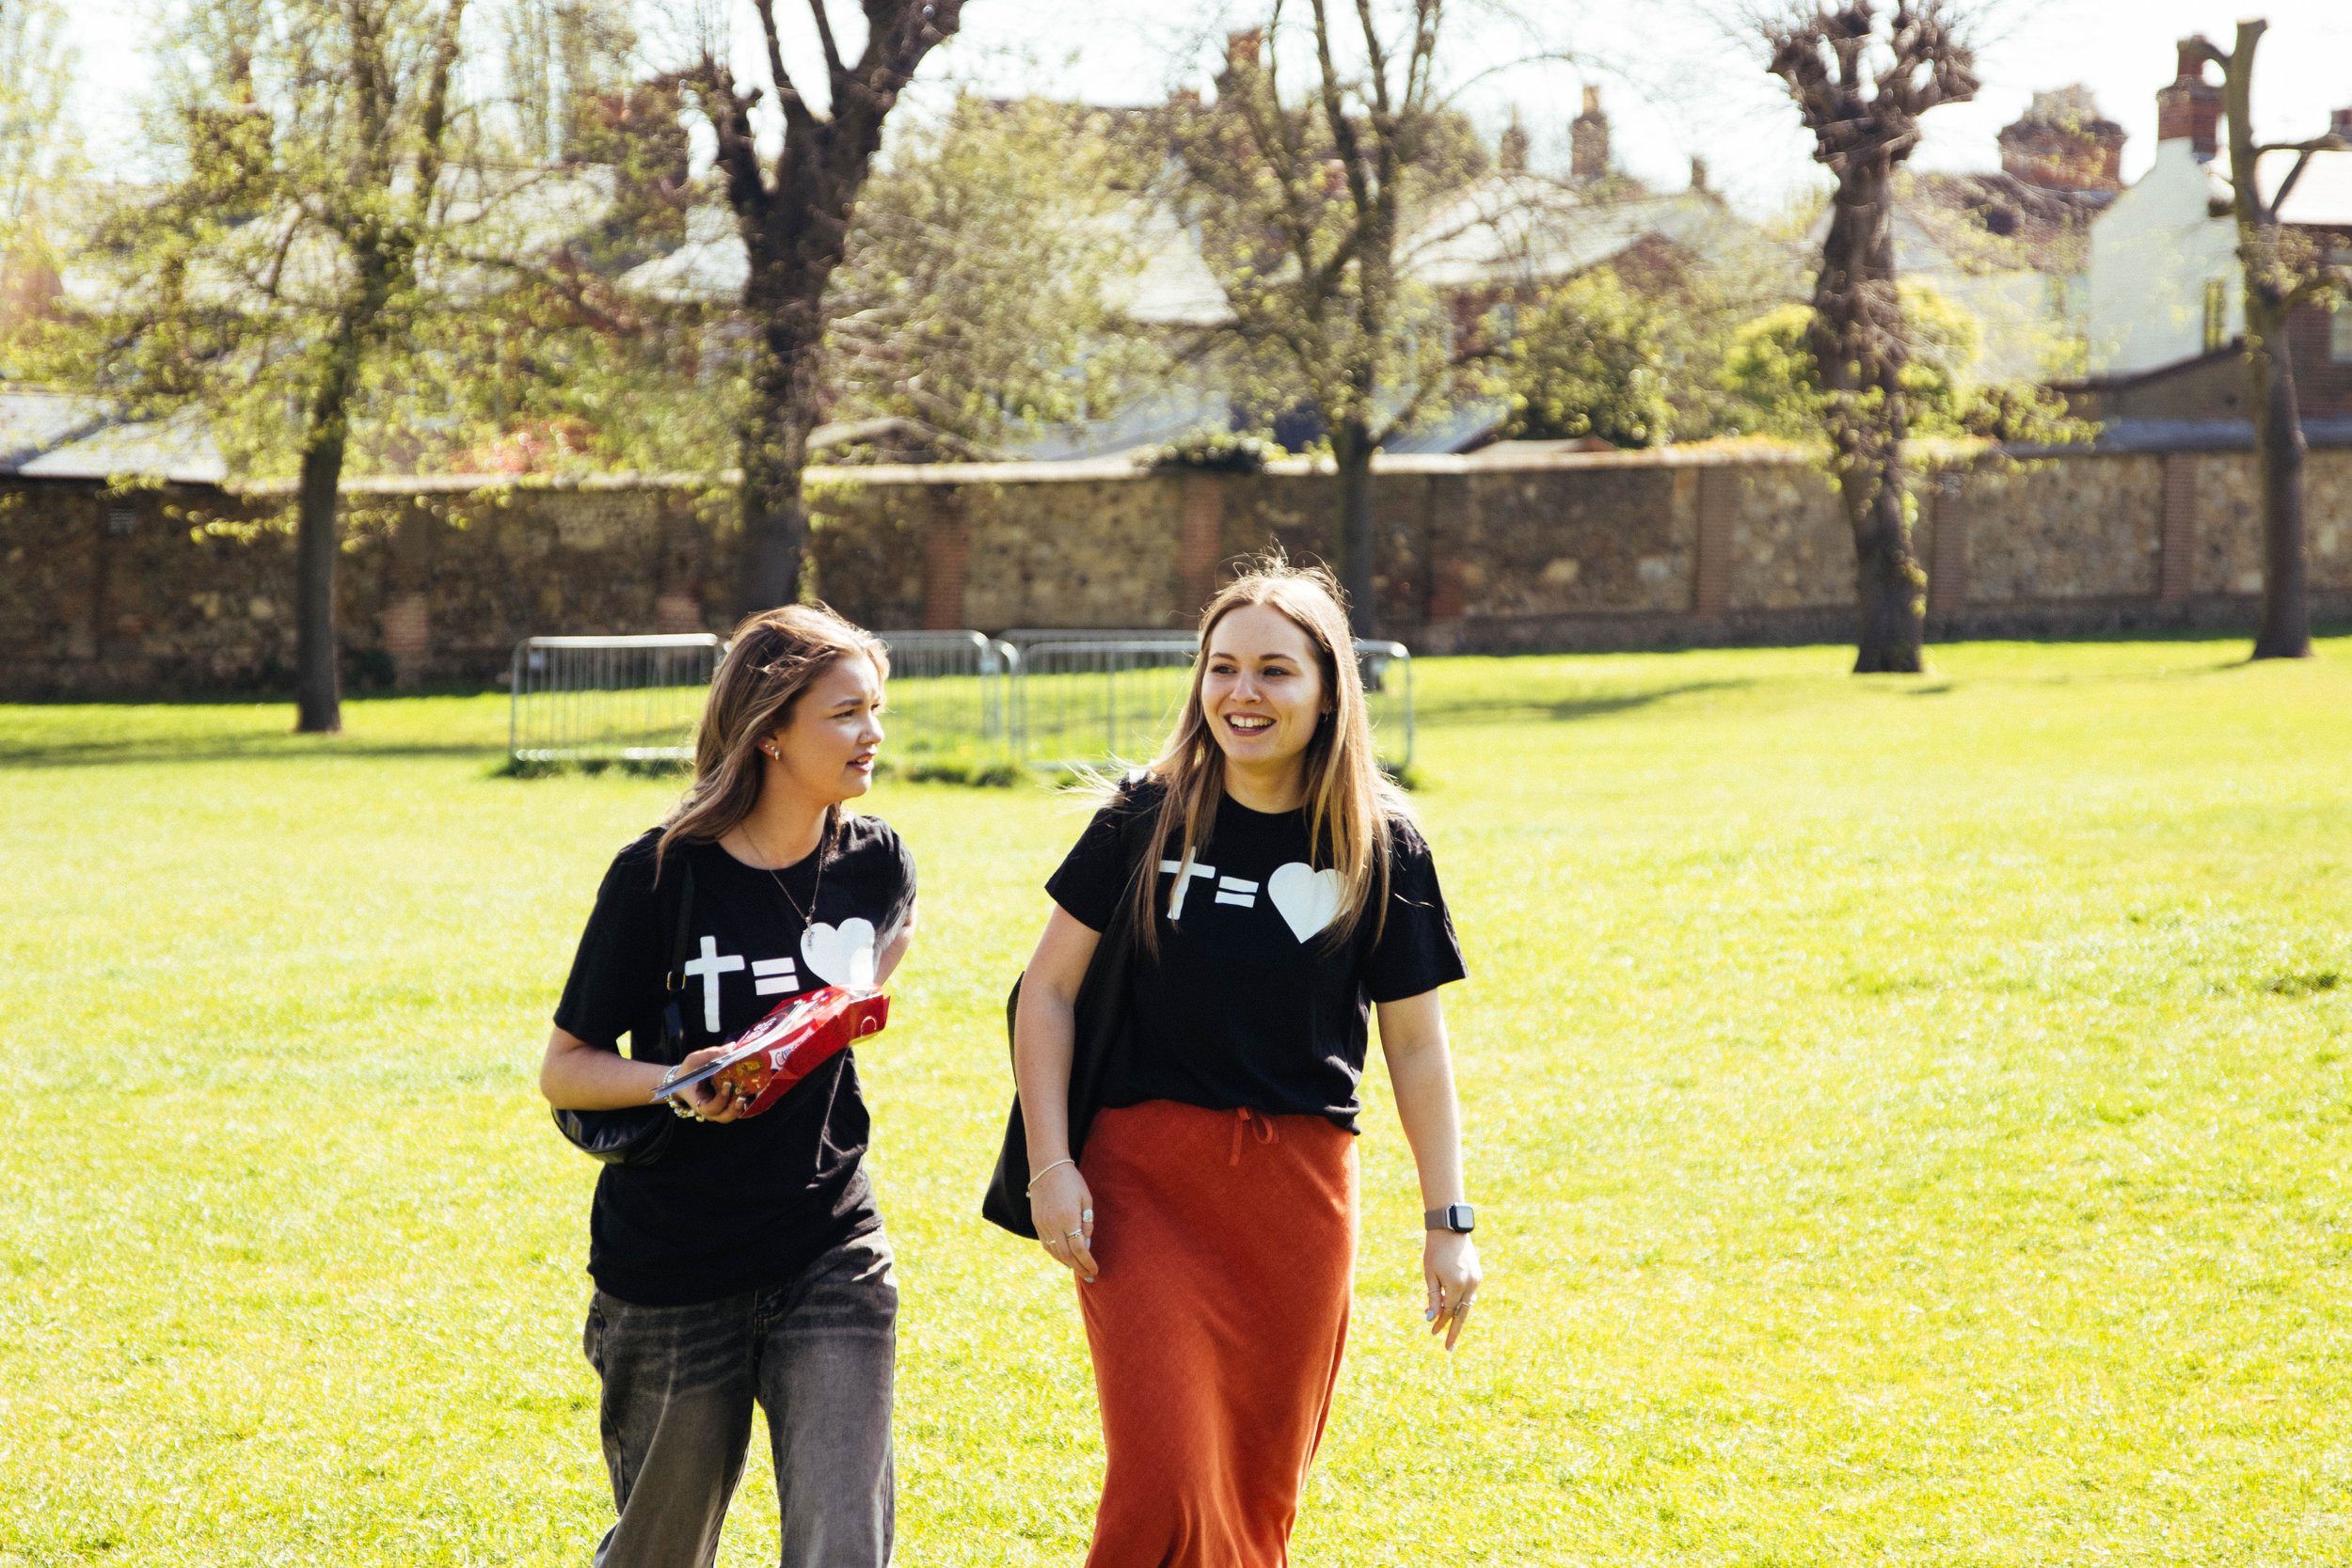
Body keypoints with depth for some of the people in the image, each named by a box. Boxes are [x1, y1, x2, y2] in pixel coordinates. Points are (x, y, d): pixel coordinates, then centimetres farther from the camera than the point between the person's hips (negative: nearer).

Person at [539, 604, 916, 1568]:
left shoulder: (876, 863, 0)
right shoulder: (660, 876, -12)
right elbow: (563, 1070, -6)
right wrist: (676, 1084, -24)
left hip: (831, 1260, 2)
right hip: (671, 1269, -2)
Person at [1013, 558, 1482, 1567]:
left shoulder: (1381, 845, 1)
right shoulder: (1147, 819, -2)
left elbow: (1415, 1042, 6)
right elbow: (1049, 990, 4)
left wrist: (1448, 1221, 3)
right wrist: (1051, 1164, -5)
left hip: (1300, 1189, 1)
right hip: (1147, 1174, -1)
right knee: (1164, 1486, -14)